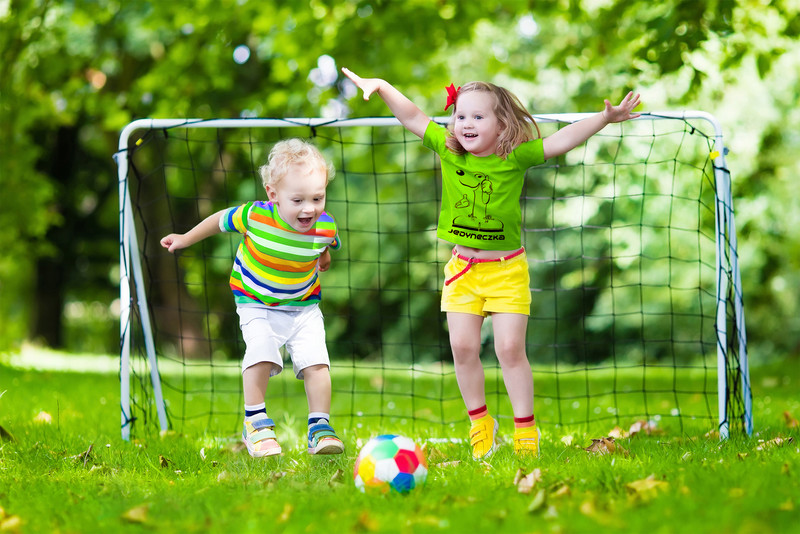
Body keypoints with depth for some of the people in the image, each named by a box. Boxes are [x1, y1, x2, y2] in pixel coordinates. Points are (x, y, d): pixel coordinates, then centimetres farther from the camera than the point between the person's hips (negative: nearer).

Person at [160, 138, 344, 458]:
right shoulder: (254, 218, -26)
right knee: (261, 352, -23)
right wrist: (185, 239, 8)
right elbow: (220, 220, -5)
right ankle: (255, 423, -8)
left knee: (316, 360, -13)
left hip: (303, 307, 2)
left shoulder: (326, 228, -18)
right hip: (256, 303, -2)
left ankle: (319, 426, -1)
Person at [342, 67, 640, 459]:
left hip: (506, 269, -3)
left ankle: (525, 429, 6)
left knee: (510, 349, -5)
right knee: (463, 347, 1)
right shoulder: (447, 150, -2)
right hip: (463, 268, 3)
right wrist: (380, 87, -3)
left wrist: (605, 118, -24)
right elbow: (412, 118, 3)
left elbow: (562, 141, -16)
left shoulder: (516, 157, -10)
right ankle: (480, 423, 17)